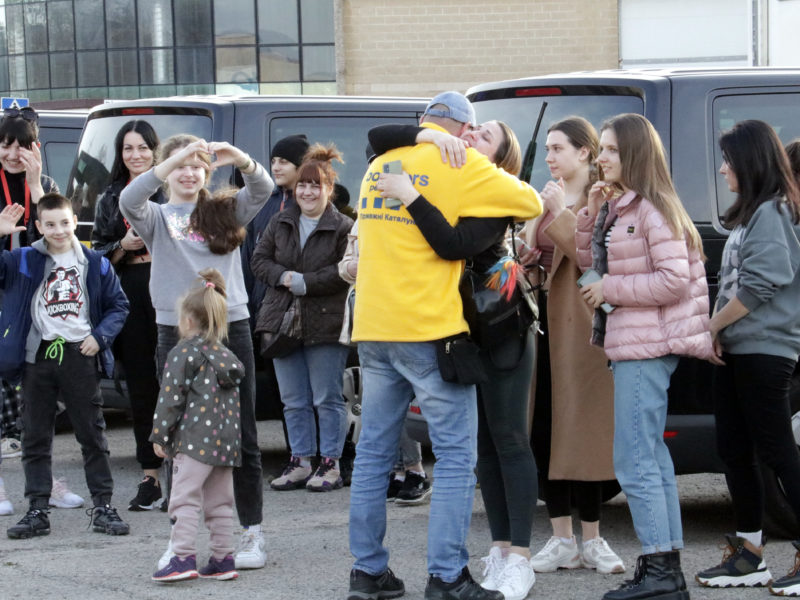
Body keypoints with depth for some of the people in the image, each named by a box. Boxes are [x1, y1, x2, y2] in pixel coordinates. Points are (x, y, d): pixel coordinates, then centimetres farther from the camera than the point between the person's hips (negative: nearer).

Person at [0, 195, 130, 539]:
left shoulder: (95, 264, 6)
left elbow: (118, 305, 10)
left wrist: (100, 336, -5)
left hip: (80, 356, 0)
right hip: (37, 356, 0)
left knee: (92, 436, 4)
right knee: (36, 439, 5)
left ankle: (103, 507, 9)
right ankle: (37, 510, 11)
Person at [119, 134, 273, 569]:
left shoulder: (225, 211, 11)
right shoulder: (157, 217, 7)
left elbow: (263, 189, -7)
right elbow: (128, 201, -15)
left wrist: (240, 160, -28)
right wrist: (171, 163, -28)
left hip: (231, 328, 1)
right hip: (177, 333, -1)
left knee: (241, 436, 3)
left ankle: (251, 533, 10)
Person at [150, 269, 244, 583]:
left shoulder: (182, 354, -6)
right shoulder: (227, 356, 16)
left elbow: (171, 398, -8)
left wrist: (160, 436, -2)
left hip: (195, 439, -8)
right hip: (226, 439, 8)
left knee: (184, 498, -9)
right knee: (220, 502, 12)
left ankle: (184, 558, -17)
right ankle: (222, 560, 12)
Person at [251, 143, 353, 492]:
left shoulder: (343, 228, -6)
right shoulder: (281, 223, 11)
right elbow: (259, 260, 10)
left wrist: (305, 282, -19)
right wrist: (284, 276, -9)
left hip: (326, 327, -5)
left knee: (327, 399, 1)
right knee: (293, 401, 10)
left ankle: (330, 464, 8)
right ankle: (300, 462, 18)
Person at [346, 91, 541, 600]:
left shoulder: (380, 166, 13)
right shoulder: (460, 165, -7)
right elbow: (532, 203, -3)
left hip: (374, 329, 7)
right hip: (429, 329, -7)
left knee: (374, 452, 12)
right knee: (456, 456, -2)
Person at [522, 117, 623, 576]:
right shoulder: (547, 199, 17)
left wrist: (561, 213, -17)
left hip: (580, 326, -7)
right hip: (542, 319, 7)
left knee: (579, 430, -3)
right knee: (544, 433, 4)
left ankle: (591, 541, 5)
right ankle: (563, 539, 10)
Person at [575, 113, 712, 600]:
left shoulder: (654, 211, -14)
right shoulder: (616, 209, 15)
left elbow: (674, 280, -20)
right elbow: (588, 261, 21)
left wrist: (610, 290, -14)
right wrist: (591, 213, 6)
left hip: (646, 349, -11)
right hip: (634, 347, 11)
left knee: (634, 463, -10)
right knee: (653, 460, 13)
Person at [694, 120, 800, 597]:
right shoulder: (752, 213, 18)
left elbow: (758, 286, -21)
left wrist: (713, 325, -10)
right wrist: (718, 331, 8)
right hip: (736, 350, 10)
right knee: (736, 452, 10)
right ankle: (748, 556, 16)